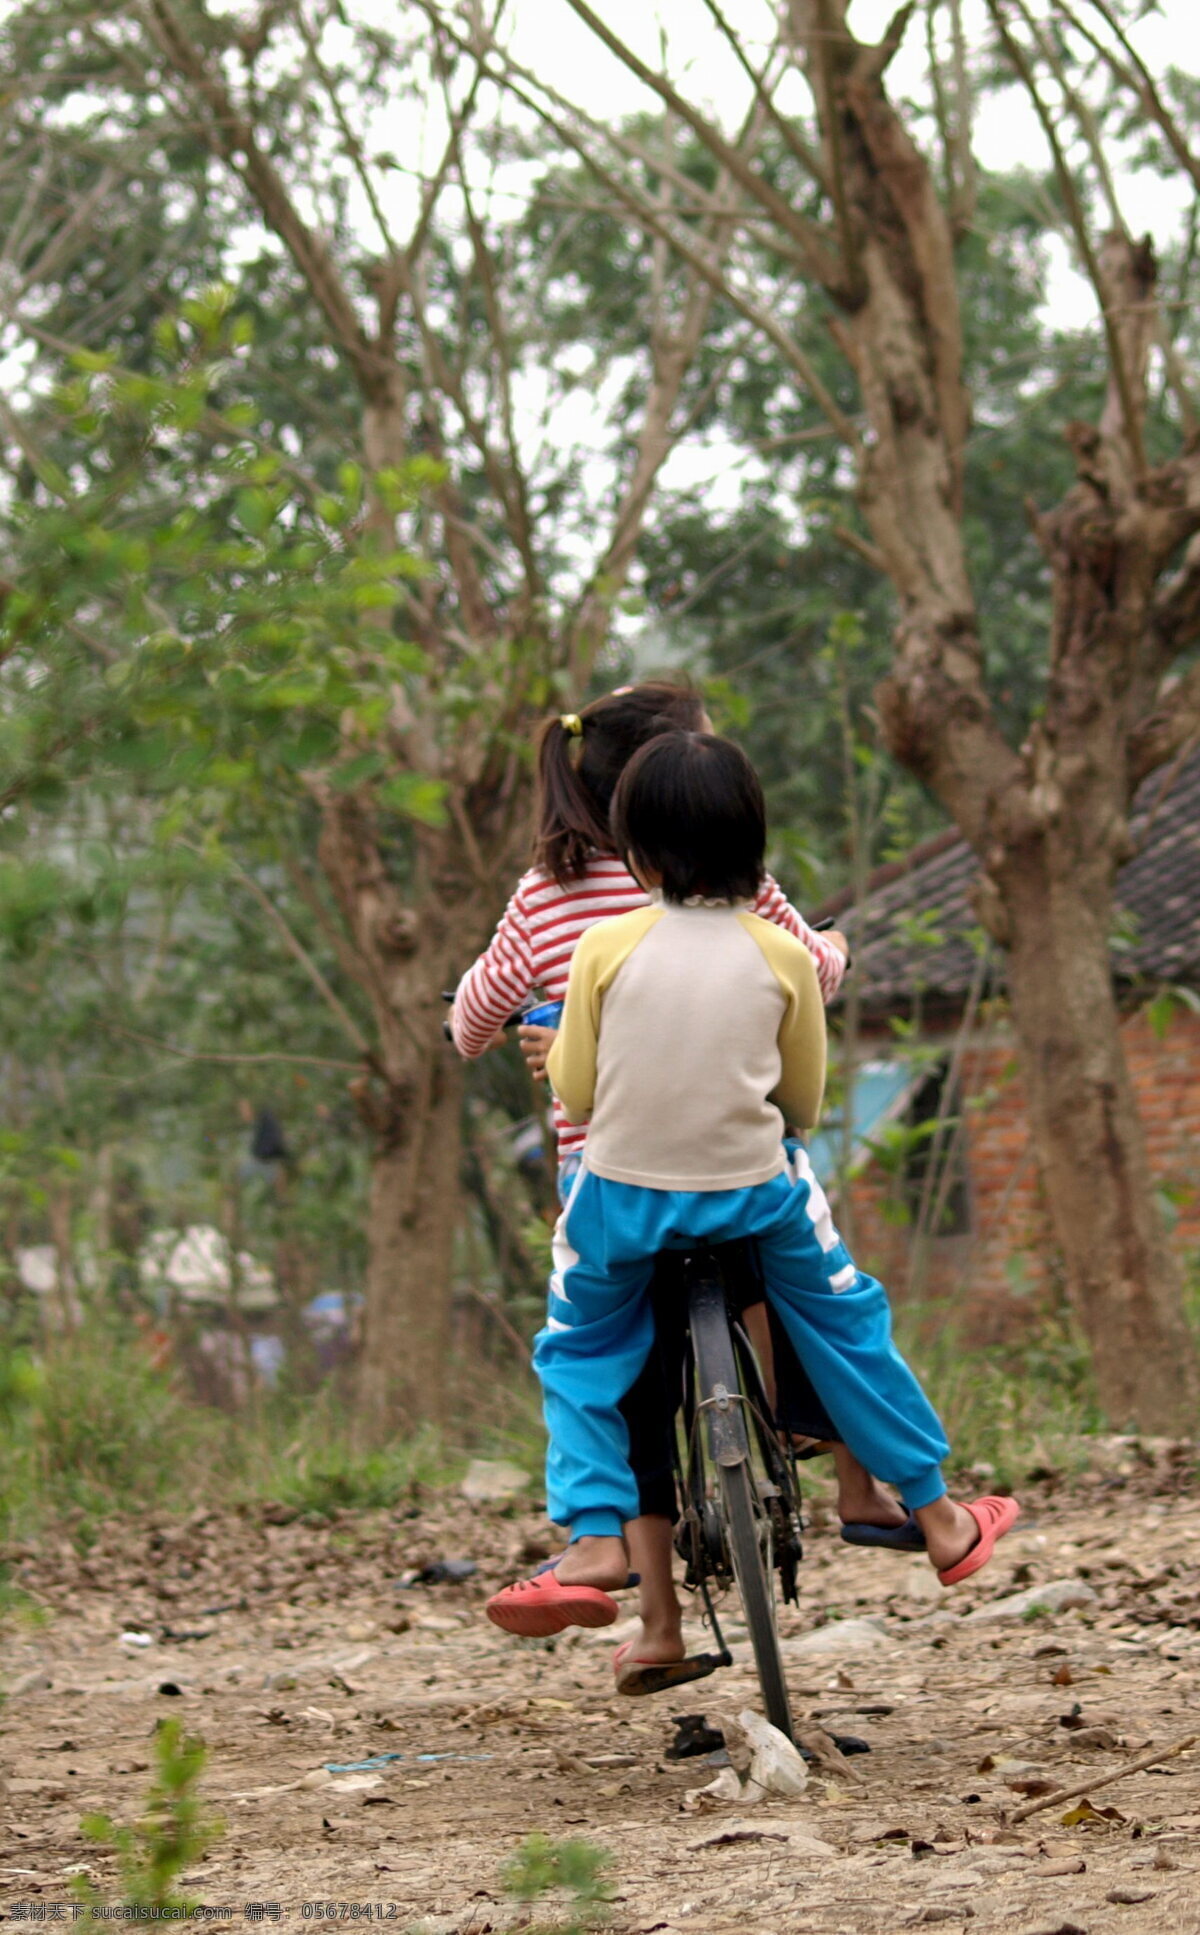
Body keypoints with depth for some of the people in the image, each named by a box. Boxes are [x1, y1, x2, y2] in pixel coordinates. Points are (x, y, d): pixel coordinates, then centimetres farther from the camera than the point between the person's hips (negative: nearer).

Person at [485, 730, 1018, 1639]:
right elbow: (805, 1101, 6)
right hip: (755, 1190, 1)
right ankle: (940, 1520, 31)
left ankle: (594, 1540, 6)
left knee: (577, 1352, 21)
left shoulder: (606, 947, -9)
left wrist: (551, 1046, 20)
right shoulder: (783, 956, -4)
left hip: (624, 1196, -1)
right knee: (848, 1324, 22)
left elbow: (575, 1091, -1)